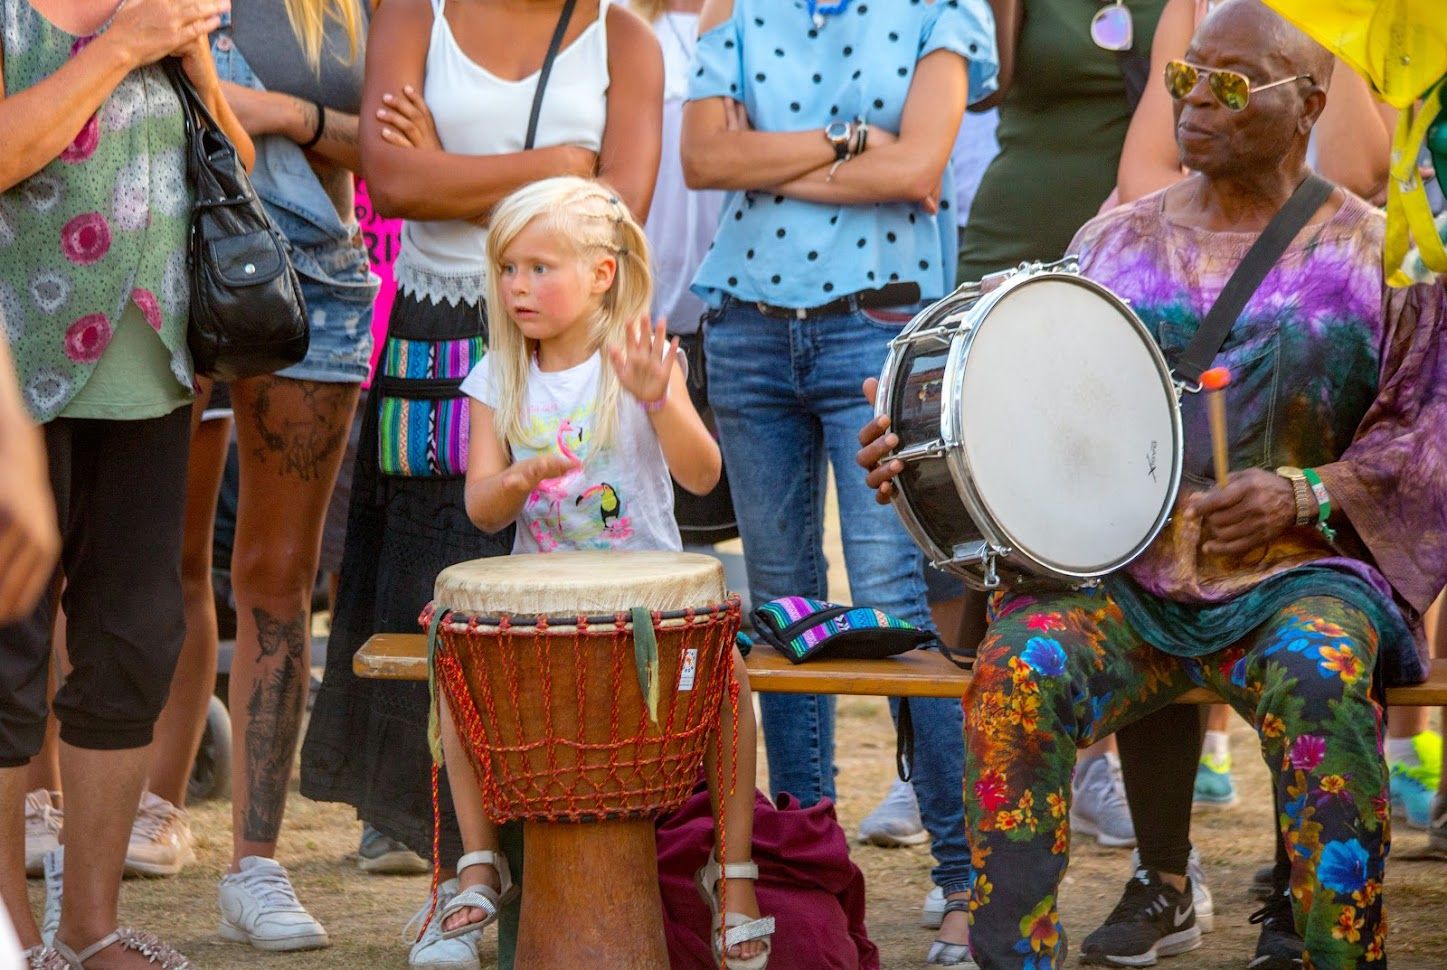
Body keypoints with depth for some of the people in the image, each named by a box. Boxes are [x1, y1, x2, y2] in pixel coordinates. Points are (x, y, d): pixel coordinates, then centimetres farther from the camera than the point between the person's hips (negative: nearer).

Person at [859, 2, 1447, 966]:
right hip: (1126, 571, 2)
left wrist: (1298, 495, -11)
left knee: (1318, 681, -37)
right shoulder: (1118, 241, 15)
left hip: (1301, 571, -2)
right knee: (1017, 674, -29)